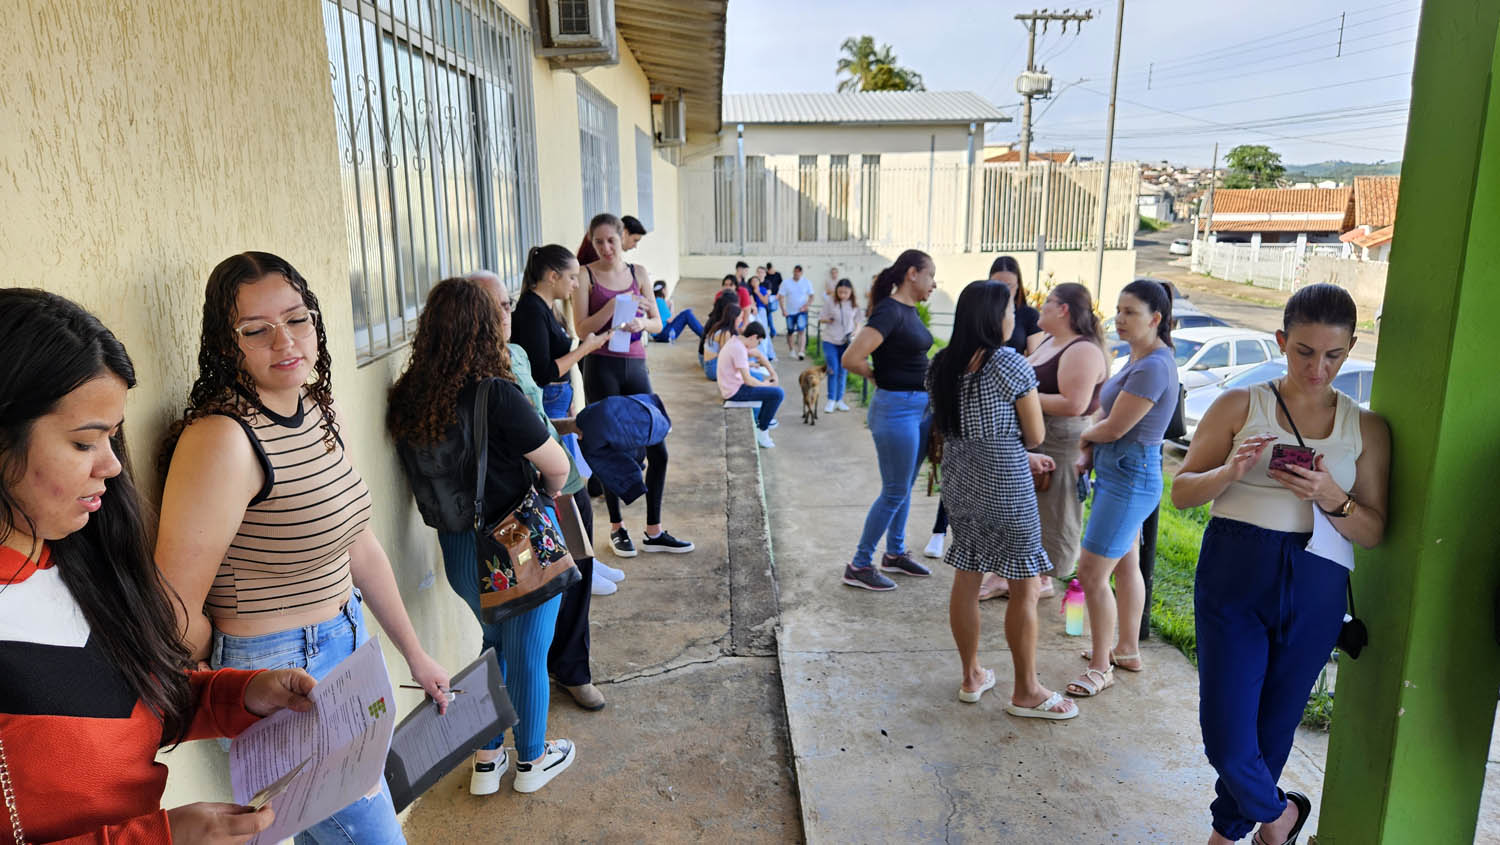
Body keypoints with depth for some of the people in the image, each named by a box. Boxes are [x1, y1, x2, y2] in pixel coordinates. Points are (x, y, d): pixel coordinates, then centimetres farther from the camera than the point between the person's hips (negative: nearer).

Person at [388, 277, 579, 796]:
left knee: (491, 643, 26)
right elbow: (557, 466, -14)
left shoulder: (408, 399, -5)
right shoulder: (496, 395, -23)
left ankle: (486, 761, 37)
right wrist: (549, 492, 6)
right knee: (527, 653, 13)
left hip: (458, 547, 6)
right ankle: (532, 760, 33)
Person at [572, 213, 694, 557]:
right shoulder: (586, 275, -1)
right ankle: (617, 528, 20)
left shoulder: (638, 272, 10)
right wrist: (614, 305, -19)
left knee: (658, 451, 2)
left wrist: (640, 323, -11)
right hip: (602, 369, -4)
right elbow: (582, 328, -9)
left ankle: (654, 532, 13)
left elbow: (658, 323, 10)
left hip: (635, 367, 4)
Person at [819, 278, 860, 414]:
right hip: (830, 341, -2)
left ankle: (839, 400, 18)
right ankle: (831, 401, 3)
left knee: (843, 372, 7)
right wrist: (827, 320, -15)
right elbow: (821, 318, 5)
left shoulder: (854, 306, 2)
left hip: (846, 342, 2)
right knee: (833, 370, -6)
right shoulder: (831, 303, -2)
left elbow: (857, 323, 8)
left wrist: (855, 332, -11)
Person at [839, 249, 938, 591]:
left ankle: (895, 553, 34)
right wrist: (880, 377, -7)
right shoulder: (889, 311, -18)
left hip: (920, 406, 9)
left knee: (904, 487, 19)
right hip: (896, 408, -9)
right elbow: (851, 359, -24)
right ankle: (859, 566, 10)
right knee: (895, 492, -1)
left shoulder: (910, 310, 10)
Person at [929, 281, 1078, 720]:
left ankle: (972, 676, 28)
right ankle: (1026, 691, 17)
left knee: (966, 579, 15)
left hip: (960, 480, 7)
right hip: (1005, 486, -7)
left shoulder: (942, 365, 4)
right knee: (1024, 588, 6)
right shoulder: (1011, 364, -15)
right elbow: (1035, 436, -9)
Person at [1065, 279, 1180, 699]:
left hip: (1129, 479, -10)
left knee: (1092, 574, -5)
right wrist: (1087, 453, -1)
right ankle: (1128, 648, 37)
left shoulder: (1153, 367, -22)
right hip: (1119, 474, 10)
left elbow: (1114, 428, -22)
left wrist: (1084, 436, 0)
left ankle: (1100, 667, 10)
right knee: (1125, 566, 21)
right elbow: (1105, 410, 14)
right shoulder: (1138, 358, 9)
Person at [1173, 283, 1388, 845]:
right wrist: (1232, 471, -18)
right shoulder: (1238, 406, 1)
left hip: (1315, 593, 2)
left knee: (1271, 730, 13)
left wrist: (1331, 499, -15)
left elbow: (1374, 532, 5)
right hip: (1233, 578, -2)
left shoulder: (1366, 429, 6)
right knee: (1226, 735, -5)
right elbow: (1182, 491, 2)